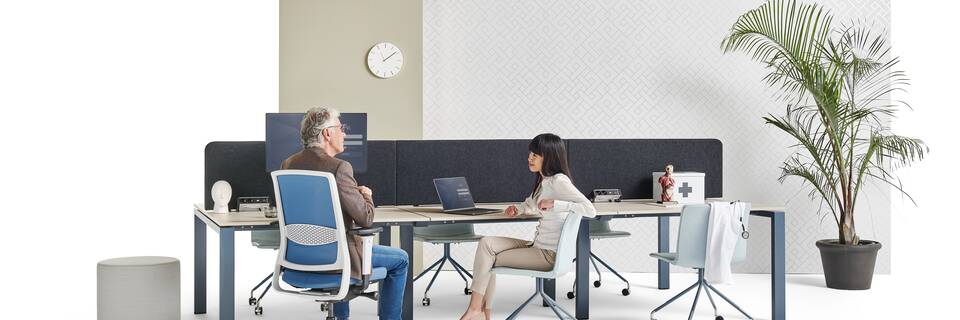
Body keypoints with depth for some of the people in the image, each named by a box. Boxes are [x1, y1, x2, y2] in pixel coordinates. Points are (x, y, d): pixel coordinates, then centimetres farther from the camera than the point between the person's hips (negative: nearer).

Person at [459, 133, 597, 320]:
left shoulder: (558, 181, -14)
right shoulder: (544, 181, 14)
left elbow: (590, 210, -24)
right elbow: (530, 205, 34)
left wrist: (554, 204, -26)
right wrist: (519, 210, 13)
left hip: (549, 254, -9)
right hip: (538, 246, 9)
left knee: (488, 260, -6)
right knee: (487, 243, -4)